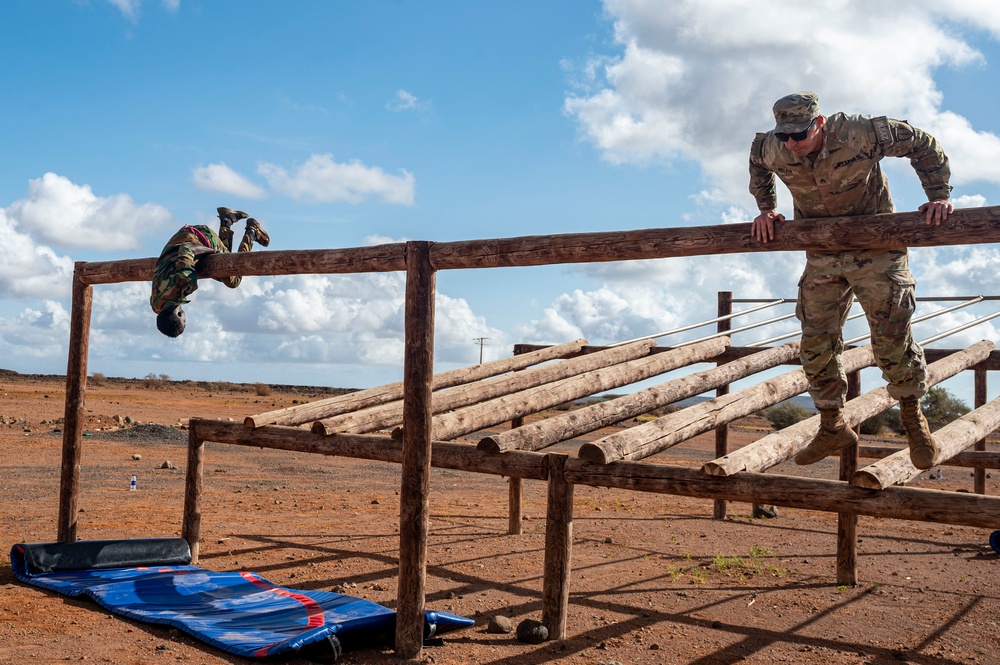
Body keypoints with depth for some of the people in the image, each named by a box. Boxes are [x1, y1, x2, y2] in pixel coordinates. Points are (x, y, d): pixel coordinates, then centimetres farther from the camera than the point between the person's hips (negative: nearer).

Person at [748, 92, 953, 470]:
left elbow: (923, 145, -11)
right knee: (816, 342, 3)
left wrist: (939, 196, -17)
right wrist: (766, 210, 6)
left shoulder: (860, 133, -25)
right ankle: (832, 427, 18)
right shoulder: (772, 149, -14)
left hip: (875, 249, -4)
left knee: (891, 337, -3)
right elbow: (757, 165, 13)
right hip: (821, 257, 4)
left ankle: (913, 417, 19)